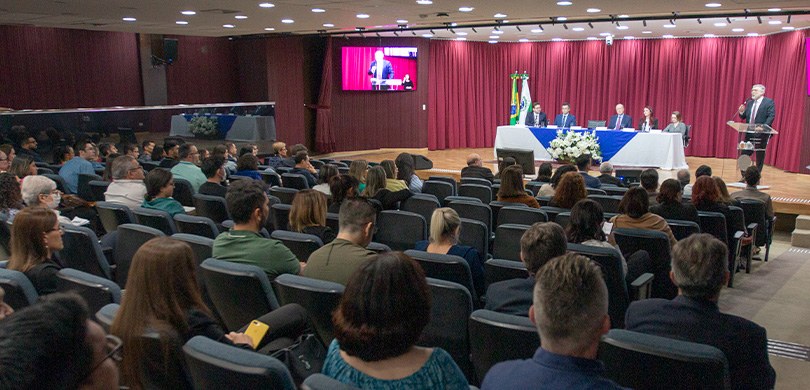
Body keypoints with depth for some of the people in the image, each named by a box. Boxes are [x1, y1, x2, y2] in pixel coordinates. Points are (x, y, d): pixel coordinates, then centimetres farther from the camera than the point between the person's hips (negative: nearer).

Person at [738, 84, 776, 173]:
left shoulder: (769, 102, -4)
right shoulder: (749, 102, 14)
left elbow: (771, 116, -13)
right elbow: (744, 117, 16)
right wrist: (741, 112, -7)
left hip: (761, 134, -6)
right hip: (749, 133, 6)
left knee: (760, 157, 3)